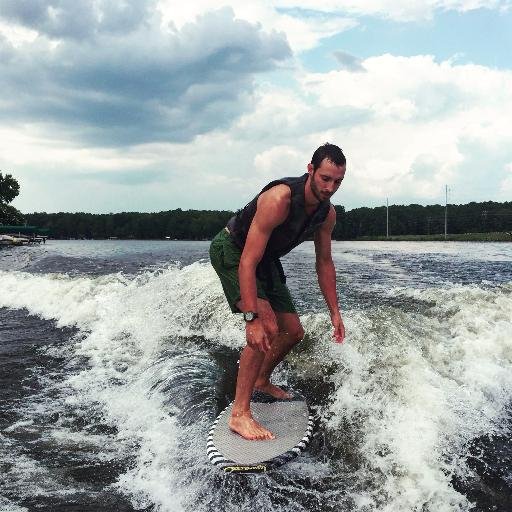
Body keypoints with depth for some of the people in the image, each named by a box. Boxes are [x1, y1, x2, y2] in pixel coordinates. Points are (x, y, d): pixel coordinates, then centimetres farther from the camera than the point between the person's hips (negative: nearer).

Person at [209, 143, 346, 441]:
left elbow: (324, 263, 3)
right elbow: (247, 261, -37)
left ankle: (262, 380, 36)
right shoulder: (279, 199, -34)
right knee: (267, 328, -25)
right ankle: (240, 413, -17)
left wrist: (335, 313, 1)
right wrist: (252, 318, -41)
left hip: (266, 259, 8)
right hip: (231, 251, -8)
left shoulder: (327, 214, -9)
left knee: (293, 332, 9)